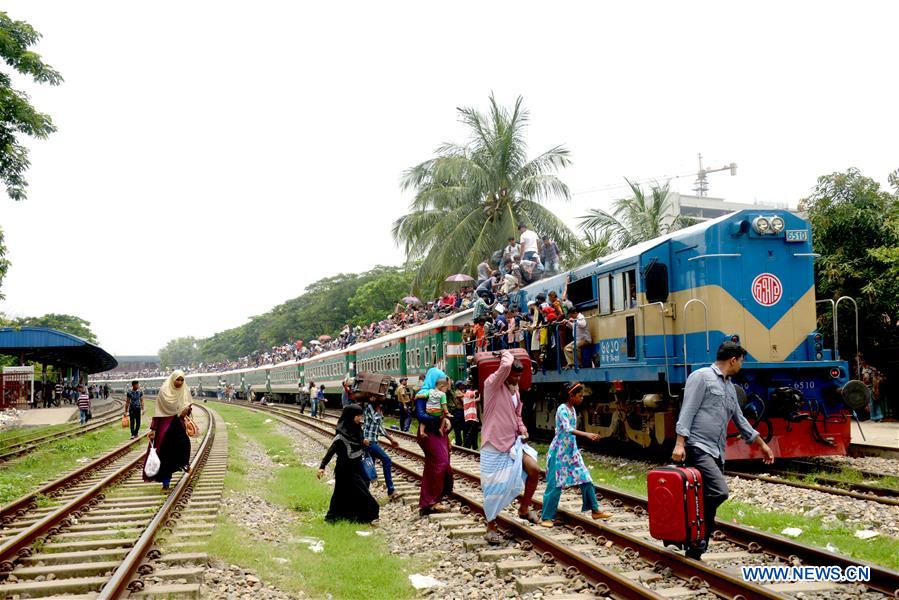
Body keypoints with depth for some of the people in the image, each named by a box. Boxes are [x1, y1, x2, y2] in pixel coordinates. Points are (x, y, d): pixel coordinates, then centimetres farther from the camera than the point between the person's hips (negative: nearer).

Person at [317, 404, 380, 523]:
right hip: (346, 469, -8)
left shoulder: (357, 430, 4)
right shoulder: (342, 434, -20)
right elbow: (331, 450, -22)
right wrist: (322, 466, -27)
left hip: (356, 468, 8)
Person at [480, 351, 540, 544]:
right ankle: (491, 527, 17)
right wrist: (507, 355, -14)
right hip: (495, 445, -7)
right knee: (495, 488, 0)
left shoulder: (515, 390, 11)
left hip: (514, 441, 7)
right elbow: (505, 366, -34)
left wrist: (523, 430, 4)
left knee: (534, 470, -6)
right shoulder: (492, 384, -13)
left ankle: (524, 508, 17)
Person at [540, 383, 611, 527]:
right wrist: (587, 435, -42)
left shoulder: (573, 409, 8)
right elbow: (567, 429, -33)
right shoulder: (562, 409, -18)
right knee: (555, 484, -4)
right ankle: (546, 517, 4)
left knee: (585, 478, 8)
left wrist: (575, 450, 20)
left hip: (571, 451, 8)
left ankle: (595, 510, 18)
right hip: (560, 451, -8)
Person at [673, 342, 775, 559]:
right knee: (718, 492, -22)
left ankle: (696, 549, 13)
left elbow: (739, 419, 31)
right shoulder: (702, 376, -4)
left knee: (708, 500, 5)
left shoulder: (730, 387, 21)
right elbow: (687, 411, -11)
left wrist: (762, 444, 35)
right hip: (698, 448, -9)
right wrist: (680, 443, -19)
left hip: (717, 453, 9)